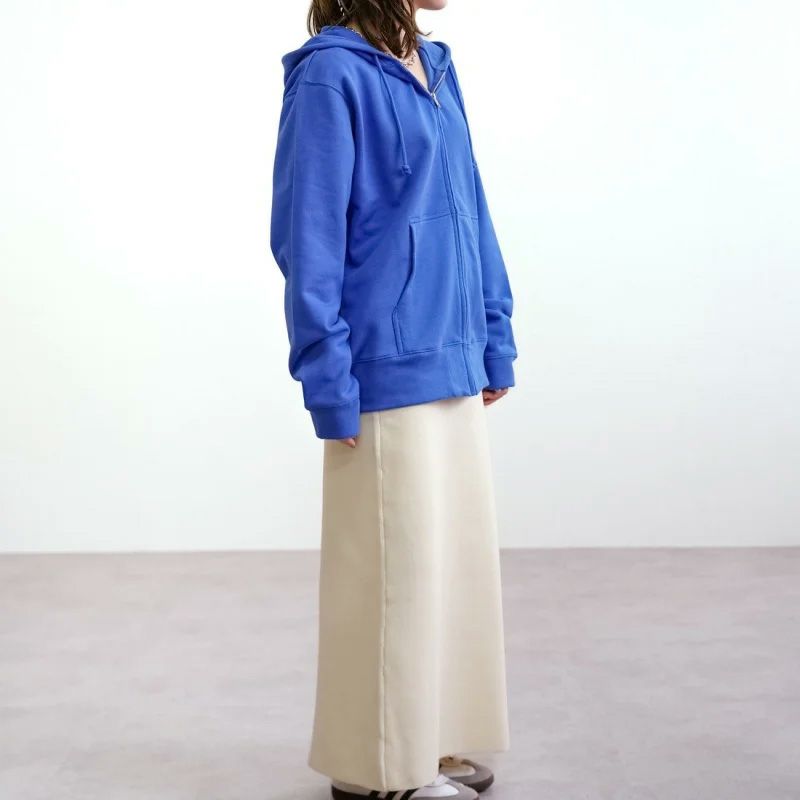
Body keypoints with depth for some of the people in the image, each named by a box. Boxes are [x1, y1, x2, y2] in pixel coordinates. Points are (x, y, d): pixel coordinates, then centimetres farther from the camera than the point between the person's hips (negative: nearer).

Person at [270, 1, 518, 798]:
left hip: (452, 368, 8)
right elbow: (308, 234, -14)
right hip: (390, 375, -8)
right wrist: (329, 382, -15)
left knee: (455, 556, 15)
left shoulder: (434, 66, 12)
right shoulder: (332, 72, -12)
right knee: (393, 567, 2)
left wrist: (493, 340, 12)